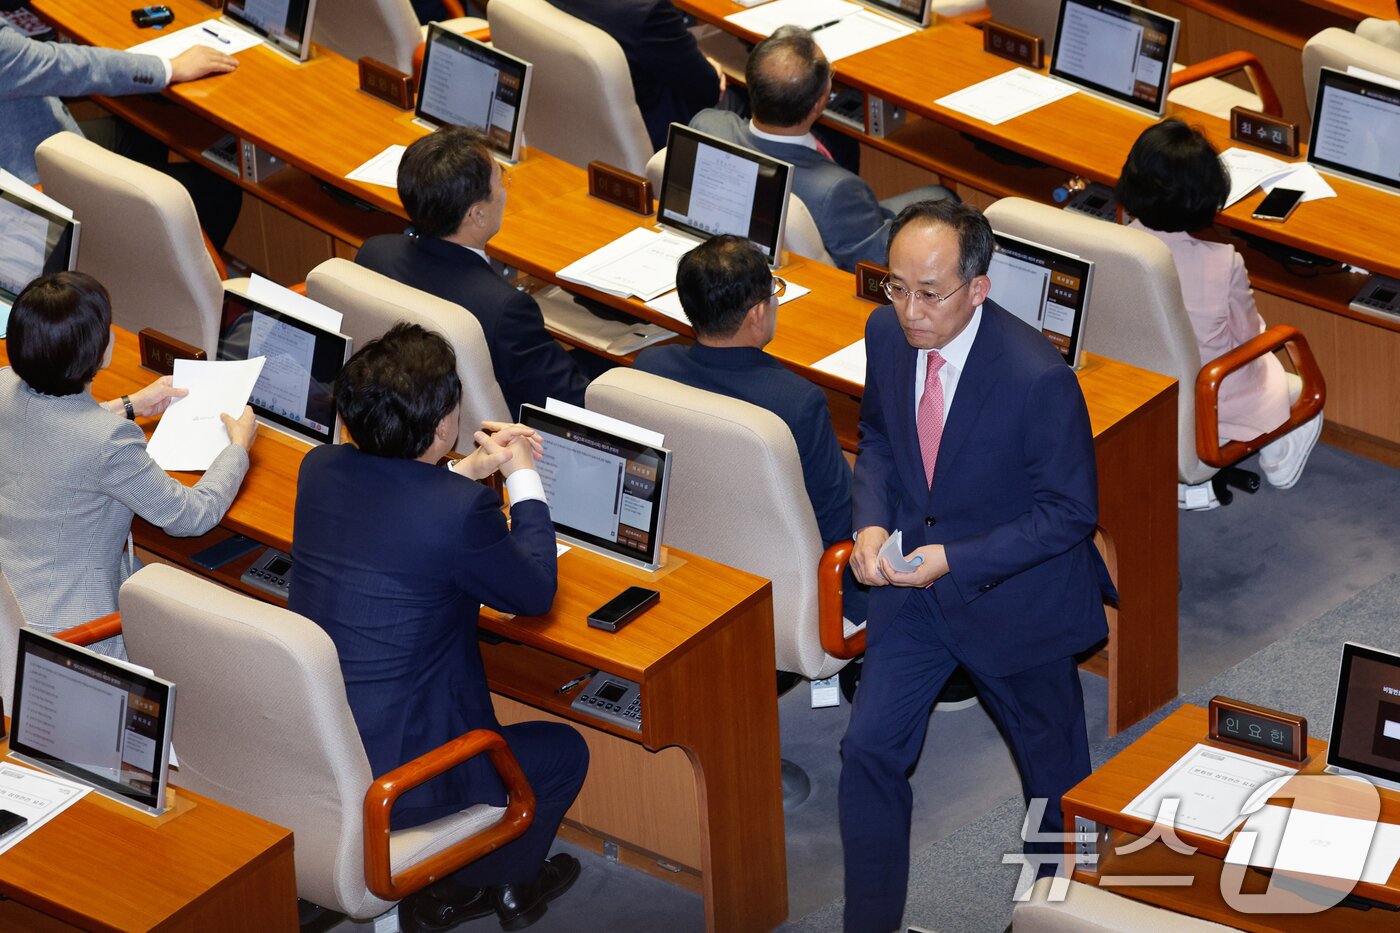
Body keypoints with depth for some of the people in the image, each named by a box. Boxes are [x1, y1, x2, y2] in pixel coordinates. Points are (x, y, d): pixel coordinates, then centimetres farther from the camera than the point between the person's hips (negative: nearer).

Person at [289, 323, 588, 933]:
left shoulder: (320, 469, -4)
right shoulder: (459, 510, -25)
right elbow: (535, 591, -6)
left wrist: (471, 470, 17)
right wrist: (522, 478, 5)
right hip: (385, 781, -7)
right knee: (563, 751, 17)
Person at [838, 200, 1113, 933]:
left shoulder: (1038, 378, -30)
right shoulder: (887, 334, -12)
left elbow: (1070, 511, -20)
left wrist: (953, 560, -26)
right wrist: (871, 524, -11)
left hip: (1015, 595, -4)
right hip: (913, 576, 4)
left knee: (1053, 766, 16)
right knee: (869, 751, 0)